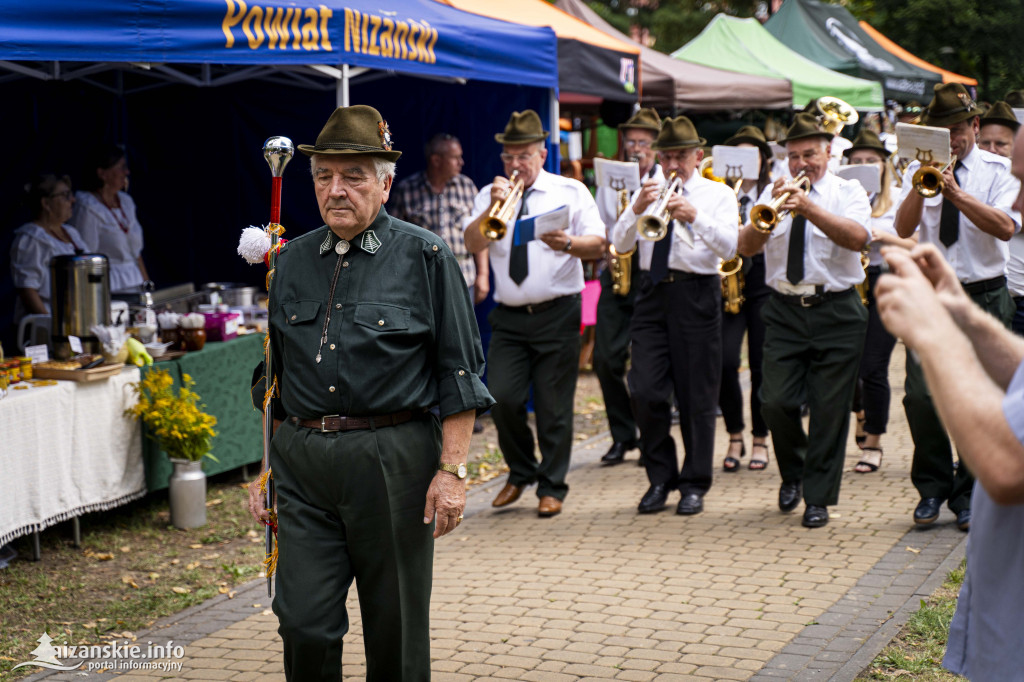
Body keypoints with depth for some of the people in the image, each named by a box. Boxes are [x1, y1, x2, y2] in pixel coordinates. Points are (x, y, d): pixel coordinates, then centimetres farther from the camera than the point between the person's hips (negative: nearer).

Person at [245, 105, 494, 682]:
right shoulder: (292, 261, 11)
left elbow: (460, 371, -3)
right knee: (304, 623, -1)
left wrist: (452, 470, -10)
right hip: (301, 462, 3)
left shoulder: (425, 256, -1)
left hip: (393, 461, -3)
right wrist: (262, 468, 14)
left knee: (397, 631, 6)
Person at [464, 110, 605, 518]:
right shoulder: (490, 195, 13)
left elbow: (598, 244, -1)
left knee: (554, 406, -1)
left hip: (557, 315, -2)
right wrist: (493, 207, -13)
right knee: (502, 398, -7)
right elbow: (473, 245, -1)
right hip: (509, 316, 2)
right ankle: (520, 472, 18)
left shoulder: (570, 192, 7)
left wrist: (568, 244, -20)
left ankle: (552, 487, 13)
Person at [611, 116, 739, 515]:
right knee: (645, 391, -4)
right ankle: (660, 478, 12)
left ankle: (694, 485, 10)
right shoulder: (647, 193, 16)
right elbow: (620, 244, 5)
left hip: (696, 293, -3)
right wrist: (637, 210, -11)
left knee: (696, 394, -1)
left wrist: (696, 217, -23)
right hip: (652, 292, 3)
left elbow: (729, 247, -9)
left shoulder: (718, 195, 7)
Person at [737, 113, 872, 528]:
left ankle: (818, 498, 10)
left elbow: (858, 237, -17)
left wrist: (810, 208, -24)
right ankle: (793, 474, 24)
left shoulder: (848, 192, 3)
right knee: (776, 403, -4)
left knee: (829, 408, -1)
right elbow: (747, 247, -1)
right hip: (785, 311, 2)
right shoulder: (775, 193, 10)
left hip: (837, 312, -2)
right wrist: (770, 213, -19)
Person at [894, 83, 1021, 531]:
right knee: (920, 396, -7)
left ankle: (969, 495, 15)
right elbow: (903, 229, -3)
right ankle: (932, 487, 11)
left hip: (984, 296, -1)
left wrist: (955, 193, -21)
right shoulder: (919, 169, 8)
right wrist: (920, 188, -19)